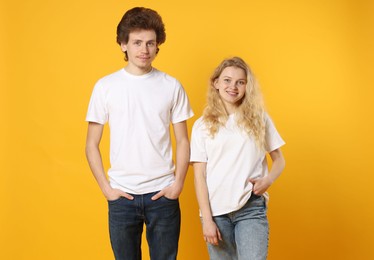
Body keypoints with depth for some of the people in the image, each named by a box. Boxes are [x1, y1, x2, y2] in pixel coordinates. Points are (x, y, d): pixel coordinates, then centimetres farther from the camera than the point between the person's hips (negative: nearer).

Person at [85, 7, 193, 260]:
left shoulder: (172, 86, 2)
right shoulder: (105, 86, 0)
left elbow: (182, 141, 6)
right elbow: (92, 145, 3)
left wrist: (178, 183, -4)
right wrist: (106, 187, -4)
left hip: (162, 194, 0)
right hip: (122, 195, 0)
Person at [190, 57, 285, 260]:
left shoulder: (259, 119, 6)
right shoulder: (203, 125, 4)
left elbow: (278, 159, 13)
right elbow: (199, 175, 1)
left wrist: (268, 180, -8)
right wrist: (207, 219, -5)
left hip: (251, 208, 0)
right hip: (216, 211, 1)